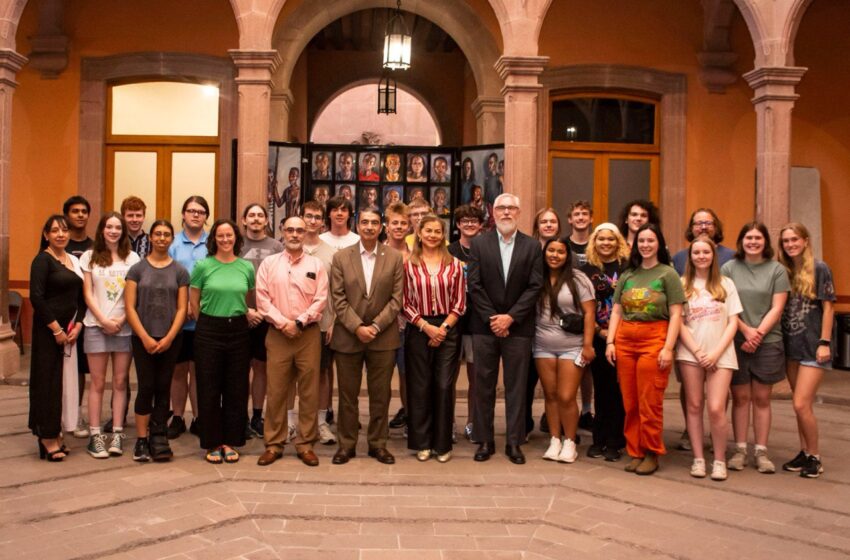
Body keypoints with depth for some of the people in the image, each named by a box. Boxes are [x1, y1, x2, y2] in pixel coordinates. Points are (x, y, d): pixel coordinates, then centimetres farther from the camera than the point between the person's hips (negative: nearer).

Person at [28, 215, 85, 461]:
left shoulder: (74, 260, 12)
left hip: (70, 330, 7)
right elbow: (36, 297, -15)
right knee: (48, 381, -1)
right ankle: (47, 439, 7)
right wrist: (56, 329, -15)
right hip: (48, 330, -6)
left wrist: (78, 325, -1)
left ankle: (55, 435, 19)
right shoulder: (43, 260, -8)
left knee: (65, 381, 9)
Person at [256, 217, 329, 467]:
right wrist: (282, 323, -12)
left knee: (309, 391, 3)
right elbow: (262, 298, -1)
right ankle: (274, 444, 14)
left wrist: (299, 323, -12)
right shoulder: (269, 263, 7)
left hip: (309, 334, 0)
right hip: (277, 334, 0)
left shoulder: (316, 265, 6)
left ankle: (305, 444, 13)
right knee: (276, 391, 4)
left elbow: (320, 300, -2)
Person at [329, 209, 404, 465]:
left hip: (383, 336, 0)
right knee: (347, 394, 8)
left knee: (380, 394, 7)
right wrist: (357, 327, -13)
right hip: (348, 336, 0)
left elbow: (396, 299, -2)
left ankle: (378, 444, 20)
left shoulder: (394, 257, 2)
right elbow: (338, 299, -3)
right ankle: (346, 444, 20)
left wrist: (376, 326, -11)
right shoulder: (341, 257, 2)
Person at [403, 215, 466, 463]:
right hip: (418, 330, 0)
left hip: (447, 330, 0)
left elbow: (459, 303, 3)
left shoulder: (454, 265, 4)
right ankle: (422, 442, 16)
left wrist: (443, 327, -8)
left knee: (444, 386, 0)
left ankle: (442, 443, 12)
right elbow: (405, 303, 0)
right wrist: (426, 326, -10)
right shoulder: (409, 265, 2)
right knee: (419, 387, 4)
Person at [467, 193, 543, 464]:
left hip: (518, 327, 0)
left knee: (516, 387, 5)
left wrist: (510, 317, -11)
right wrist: (492, 318, -10)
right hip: (485, 326, 0)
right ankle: (484, 441, 16)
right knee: (483, 386, 6)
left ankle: (514, 442, 14)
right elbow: (475, 285, -2)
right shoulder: (479, 243, 3)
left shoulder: (532, 246, 4)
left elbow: (535, 286, -3)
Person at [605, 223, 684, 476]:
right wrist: (610, 342, 3)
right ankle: (635, 452, 17)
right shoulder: (627, 275, 14)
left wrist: (668, 348, -11)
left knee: (650, 403, -2)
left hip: (654, 340, -4)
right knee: (630, 403, 7)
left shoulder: (667, 274, 2)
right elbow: (616, 311, 14)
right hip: (625, 340, 4)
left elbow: (676, 315, -3)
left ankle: (652, 454, 11)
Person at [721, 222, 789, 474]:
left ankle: (761, 452, 13)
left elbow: (777, 308, -1)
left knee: (761, 398, 5)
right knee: (740, 397, 4)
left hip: (768, 342, 0)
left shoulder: (777, 270, 4)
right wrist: (746, 329, -10)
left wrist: (758, 334, -11)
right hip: (736, 342, 0)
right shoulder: (729, 268, 4)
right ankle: (740, 450, 12)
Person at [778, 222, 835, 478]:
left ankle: (815, 457, 7)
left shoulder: (819, 269, -6)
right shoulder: (784, 271, 9)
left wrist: (825, 342, -11)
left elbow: (828, 307, -6)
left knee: (801, 405, -9)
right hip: (790, 345, 5)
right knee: (801, 405, 12)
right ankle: (804, 452, 22)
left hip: (812, 345, -5)